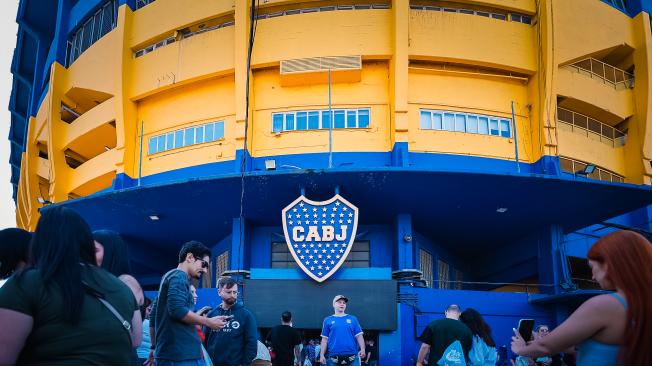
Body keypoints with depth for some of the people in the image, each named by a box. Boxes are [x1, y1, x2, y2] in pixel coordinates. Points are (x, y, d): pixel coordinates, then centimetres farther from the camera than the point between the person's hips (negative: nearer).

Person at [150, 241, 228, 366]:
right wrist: (208, 322, -11)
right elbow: (177, 310, -21)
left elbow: (153, 315, 25)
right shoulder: (179, 277, -8)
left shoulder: (170, 276, 22)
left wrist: (155, 347, 27)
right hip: (181, 355, -10)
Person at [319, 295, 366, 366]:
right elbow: (324, 339, 10)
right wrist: (322, 355, 2)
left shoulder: (352, 319, 12)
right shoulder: (328, 320, 11)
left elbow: (359, 336, 8)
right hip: (334, 357, 0)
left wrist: (362, 349, -7)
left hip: (352, 357, 0)